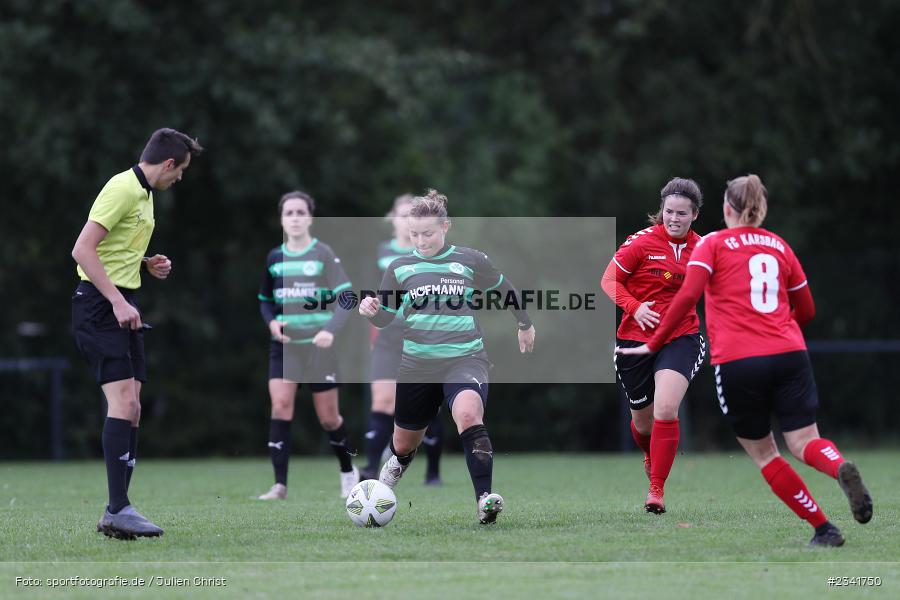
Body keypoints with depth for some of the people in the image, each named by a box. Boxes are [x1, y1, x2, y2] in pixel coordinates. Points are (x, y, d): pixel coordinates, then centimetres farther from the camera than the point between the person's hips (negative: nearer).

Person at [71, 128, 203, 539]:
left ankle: (117, 513, 9)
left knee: (130, 408, 6)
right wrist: (117, 302, -24)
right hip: (100, 305, -10)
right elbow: (82, 250, -20)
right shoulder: (123, 188, -14)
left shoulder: (144, 193, 17)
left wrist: (148, 264, 11)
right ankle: (117, 509, -21)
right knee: (122, 400, -18)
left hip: (123, 307, 10)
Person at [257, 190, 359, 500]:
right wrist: (272, 322, -3)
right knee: (280, 406, -14)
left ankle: (348, 470, 30)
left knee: (328, 417, 3)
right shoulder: (274, 257, 7)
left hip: (318, 346, -3)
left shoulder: (323, 255, -5)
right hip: (284, 346, 3)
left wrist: (331, 330, -28)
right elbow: (265, 299, 19)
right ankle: (280, 484, -14)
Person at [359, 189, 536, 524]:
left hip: (464, 359, -3)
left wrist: (525, 324, 29)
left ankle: (484, 499, -37)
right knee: (405, 442, 15)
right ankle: (397, 463, 55)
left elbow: (504, 289, 19)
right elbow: (385, 318, 9)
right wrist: (371, 311, -14)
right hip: (417, 365, 3)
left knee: (468, 415, -33)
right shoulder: (400, 268, 4)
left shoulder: (470, 262, 1)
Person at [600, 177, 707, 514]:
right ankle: (651, 456, 49)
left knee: (665, 410, -21)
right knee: (642, 419, 12)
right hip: (636, 338, 0)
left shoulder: (699, 248, 3)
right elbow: (609, 280, -5)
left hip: (681, 338, 0)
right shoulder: (643, 242, -8)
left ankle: (657, 489, -11)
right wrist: (634, 308, -19)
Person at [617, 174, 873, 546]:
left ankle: (823, 528, 2)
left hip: (737, 362, -3)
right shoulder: (779, 246, 18)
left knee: (762, 453, 11)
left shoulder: (714, 244, 7)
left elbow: (688, 295, -8)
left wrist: (654, 344, -2)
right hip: (789, 355, 3)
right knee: (805, 445, -1)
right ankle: (841, 468, -38)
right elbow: (806, 310, 23)